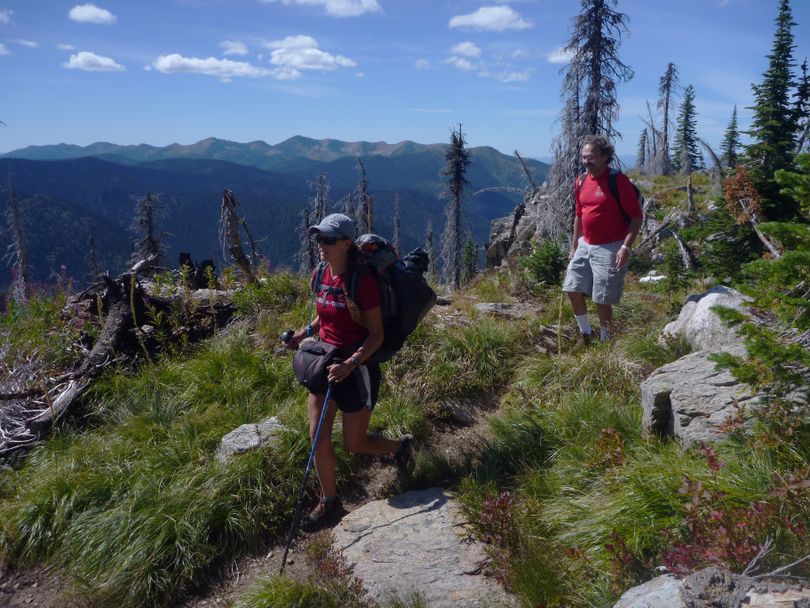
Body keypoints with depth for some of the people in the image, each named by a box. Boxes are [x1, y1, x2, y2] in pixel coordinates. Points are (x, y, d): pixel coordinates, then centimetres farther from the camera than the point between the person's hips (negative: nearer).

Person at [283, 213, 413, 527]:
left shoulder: (363, 281, -20)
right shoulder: (320, 276, 0)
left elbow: (376, 334, -17)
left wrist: (351, 363, -29)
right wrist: (303, 334, 2)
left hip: (357, 368, -6)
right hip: (325, 362, 6)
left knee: (354, 443, 7)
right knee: (318, 437, 7)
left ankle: (401, 444, 37)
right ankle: (329, 500, 26)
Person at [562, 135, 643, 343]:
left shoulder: (618, 181, -12)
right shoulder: (581, 181, 8)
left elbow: (637, 216, -12)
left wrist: (626, 247, -20)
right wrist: (574, 246, 19)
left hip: (609, 249, -7)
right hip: (584, 246, 7)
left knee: (602, 299, -3)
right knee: (573, 289, 5)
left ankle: (604, 342, 15)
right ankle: (585, 333, 26)